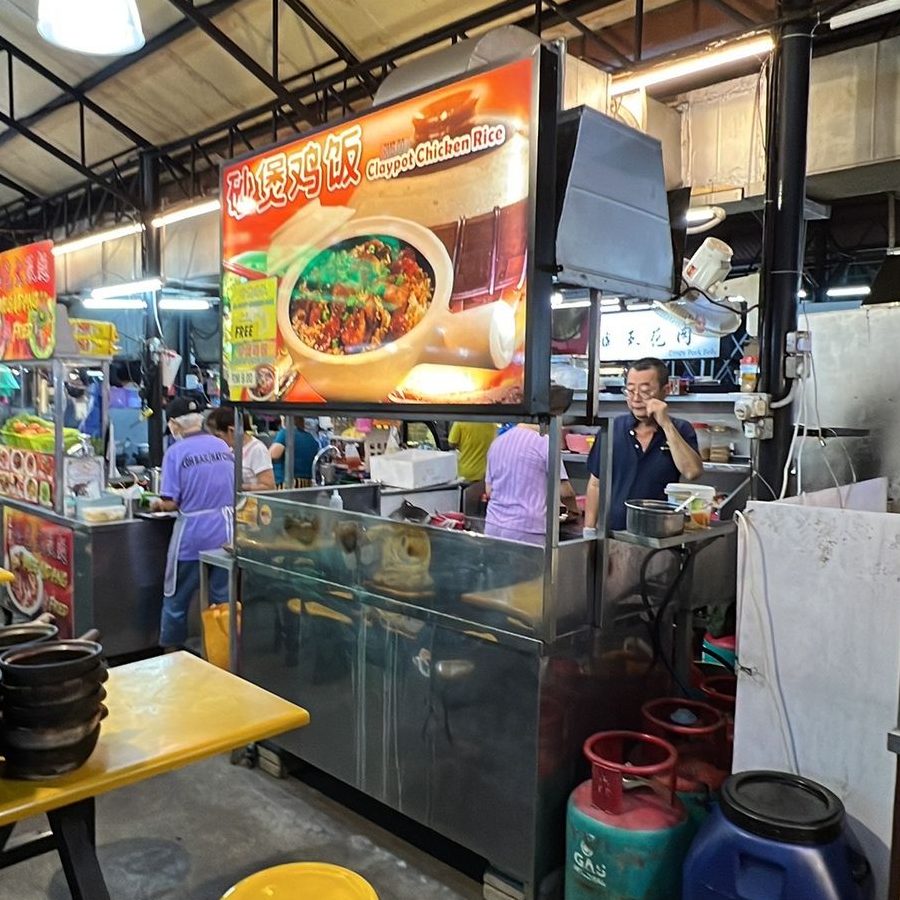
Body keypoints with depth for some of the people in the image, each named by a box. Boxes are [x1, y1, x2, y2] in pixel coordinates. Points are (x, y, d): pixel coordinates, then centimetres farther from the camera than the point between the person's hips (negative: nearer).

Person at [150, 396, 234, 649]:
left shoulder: (176, 452, -9)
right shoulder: (223, 446, 5)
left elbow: (171, 503, -12)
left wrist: (157, 504, 8)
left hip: (192, 535, -4)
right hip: (225, 532, 4)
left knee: (176, 601, 13)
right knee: (223, 598, 12)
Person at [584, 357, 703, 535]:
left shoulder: (680, 430, 2)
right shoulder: (613, 429, 5)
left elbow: (692, 472, -15)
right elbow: (596, 484, 9)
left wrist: (666, 425, -15)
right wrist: (589, 532, 3)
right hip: (614, 532, 1)